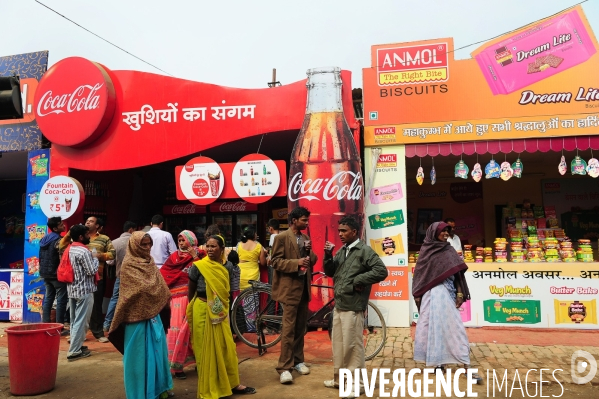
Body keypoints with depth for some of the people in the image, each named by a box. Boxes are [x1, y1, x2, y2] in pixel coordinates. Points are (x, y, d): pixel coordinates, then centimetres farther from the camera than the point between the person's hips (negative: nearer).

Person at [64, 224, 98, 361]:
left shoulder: (69, 249, 8)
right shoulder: (84, 251, -18)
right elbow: (92, 271, -19)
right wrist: (95, 258, -2)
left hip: (72, 289, 9)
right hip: (84, 290, -9)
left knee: (74, 320, 16)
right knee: (81, 321, -3)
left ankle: (76, 345, 26)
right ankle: (74, 351, 0)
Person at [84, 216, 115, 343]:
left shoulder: (104, 239, 8)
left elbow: (112, 254, -1)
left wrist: (100, 255, -16)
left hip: (97, 276, -1)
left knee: (97, 304, 5)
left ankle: (98, 332, 14)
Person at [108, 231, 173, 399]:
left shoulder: (149, 262, 10)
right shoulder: (128, 265, -12)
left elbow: (159, 286, 12)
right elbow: (141, 288, -16)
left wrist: (164, 301, -1)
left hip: (153, 314, 7)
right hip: (138, 317, -7)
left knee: (156, 351, 14)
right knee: (139, 354, 3)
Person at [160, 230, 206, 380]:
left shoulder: (199, 255, 5)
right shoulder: (174, 257, 8)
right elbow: (164, 275, 3)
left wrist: (195, 256, -10)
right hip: (179, 297, 0)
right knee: (178, 329, -3)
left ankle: (198, 359, 21)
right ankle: (176, 365, 4)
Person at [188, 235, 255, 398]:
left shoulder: (228, 266, -1)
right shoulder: (198, 266, -12)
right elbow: (190, 291, 0)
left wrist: (221, 305, 5)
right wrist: (191, 310, 10)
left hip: (221, 310, 4)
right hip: (203, 310, -4)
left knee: (227, 347, 11)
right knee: (206, 349, 5)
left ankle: (232, 384, 26)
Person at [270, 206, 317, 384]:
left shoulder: (306, 238, 13)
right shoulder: (281, 238, -7)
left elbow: (313, 261, 14)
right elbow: (276, 262, -12)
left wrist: (310, 251, -6)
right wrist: (296, 263, -23)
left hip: (304, 286, 7)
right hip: (290, 287, -6)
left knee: (300, 327, 12)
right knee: (288, 328, -7)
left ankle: (297, 360, 24)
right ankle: (284, 367, -2)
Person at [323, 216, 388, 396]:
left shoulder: (364, 250, -10)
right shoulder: (342, 251, 12)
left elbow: (381, 271, -19)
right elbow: (330, 272, 14)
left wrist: (357, 281, -16)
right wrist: (328, 255, -2)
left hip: (352, 306, -8)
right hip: (338, 305, 8)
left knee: (352, 346, 1)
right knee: (338, 344, 17)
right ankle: (339, 378, 31)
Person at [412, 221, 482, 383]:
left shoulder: (449, 251, 10)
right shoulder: (425, 251, 6)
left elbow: (457, 273, 6)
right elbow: (419, 273, 5)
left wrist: (460, 293, -3)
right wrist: (417, 295, 1)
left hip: (446, 293, 0)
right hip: (430, 293, 0)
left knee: (453, 326, -3)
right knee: (430, 325, 2)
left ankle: (467, 366, -3)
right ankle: (437, 361, 14)